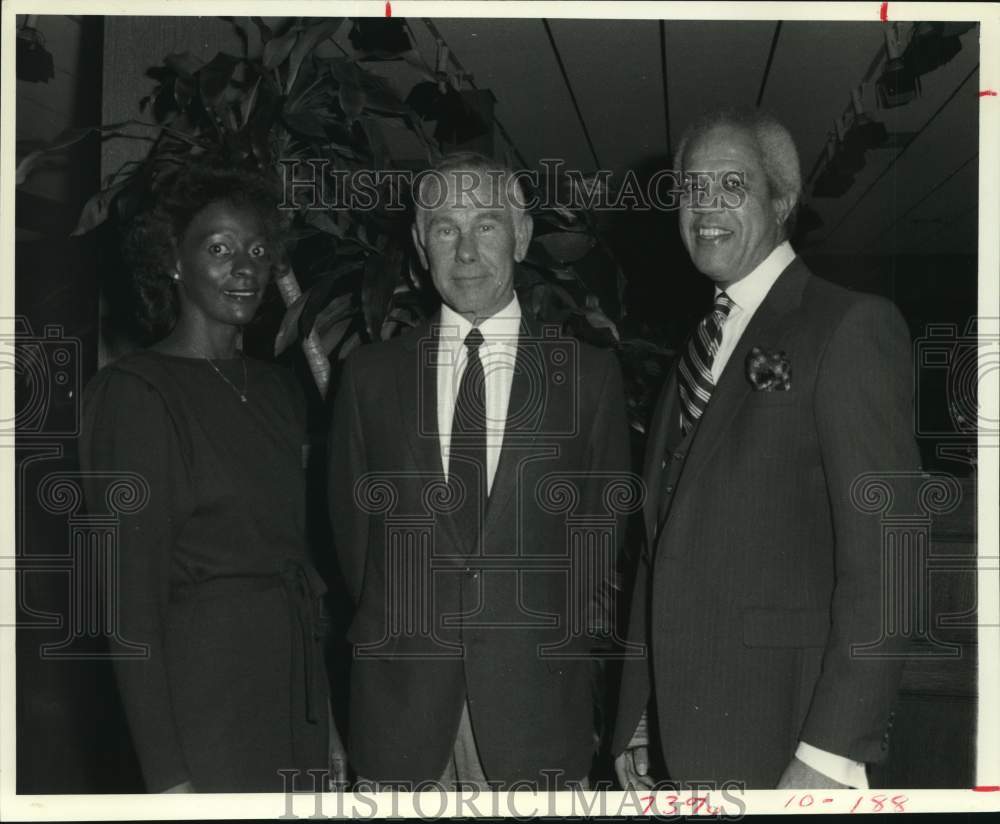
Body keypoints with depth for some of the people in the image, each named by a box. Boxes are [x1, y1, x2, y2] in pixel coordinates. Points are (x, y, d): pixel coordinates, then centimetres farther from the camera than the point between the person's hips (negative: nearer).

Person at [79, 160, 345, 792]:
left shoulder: (278, 389, 12)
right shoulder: (134, 392, -8)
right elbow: (132, 590, -12)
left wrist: (329, 719, 11)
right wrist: (167, 775, -15)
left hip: (299, 687, 6)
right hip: (206, 688, -6)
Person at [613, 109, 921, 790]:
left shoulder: (852, 327, -8)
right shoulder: (699, 350, 14)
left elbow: (884, 549, -15)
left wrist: (832, 753, -19)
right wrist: (637, 720, 12)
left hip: (787, 731, -6)